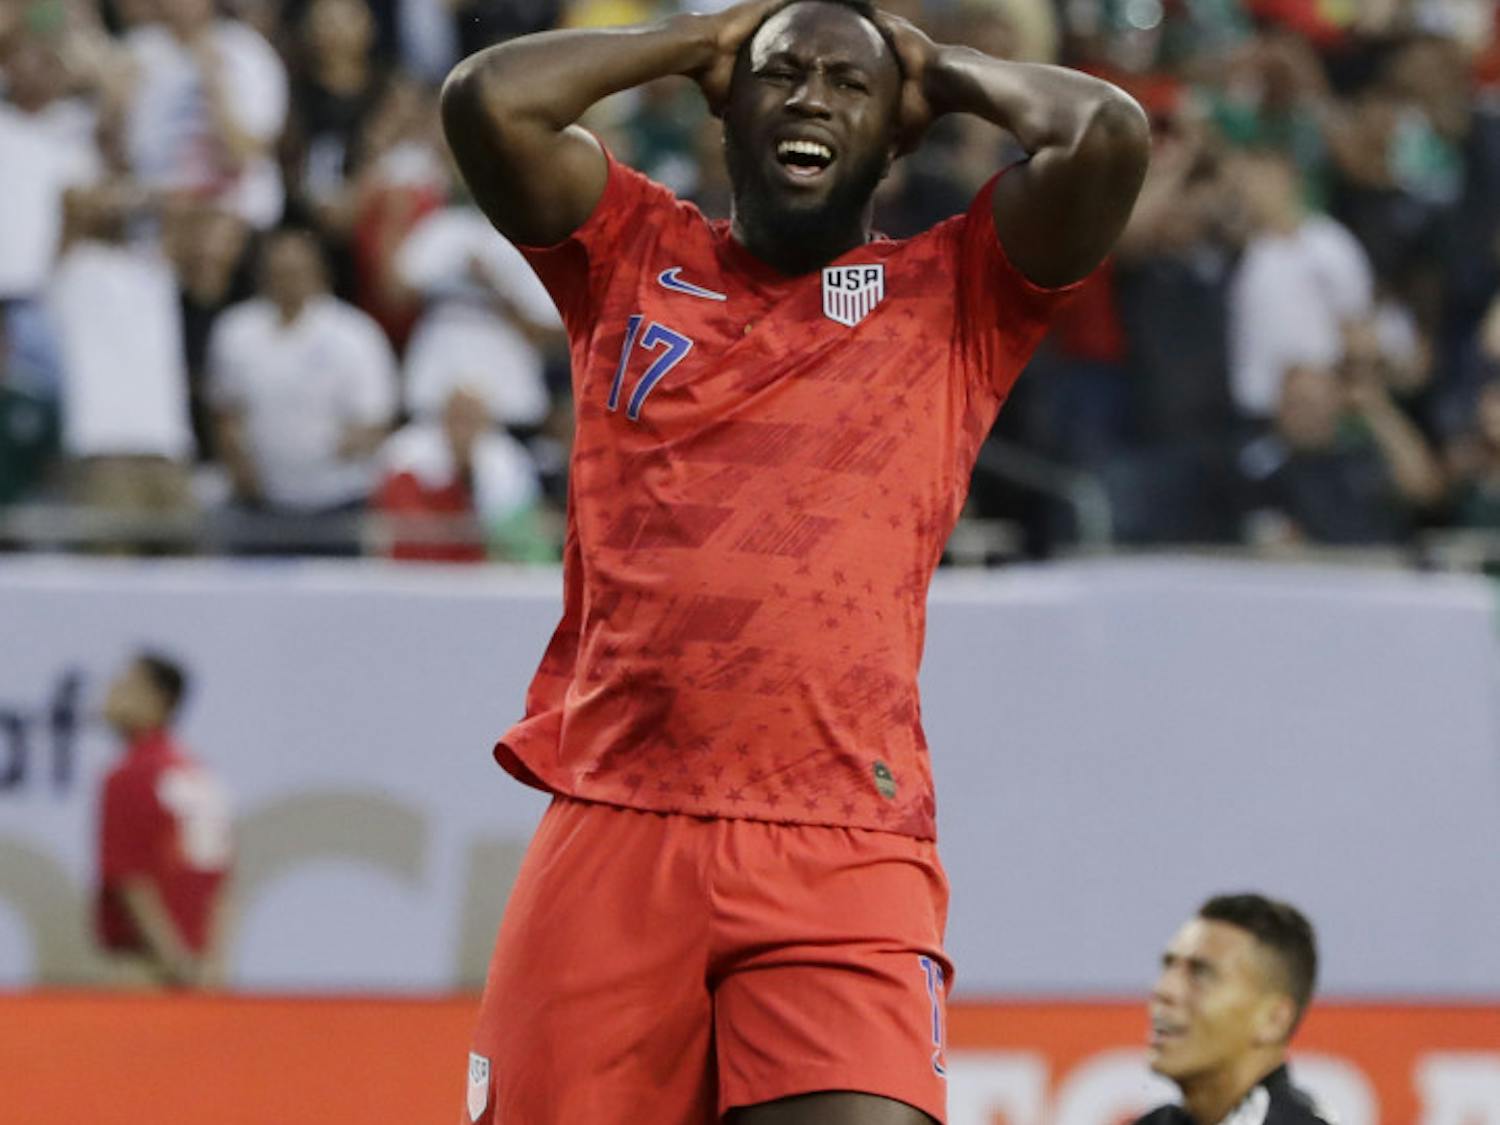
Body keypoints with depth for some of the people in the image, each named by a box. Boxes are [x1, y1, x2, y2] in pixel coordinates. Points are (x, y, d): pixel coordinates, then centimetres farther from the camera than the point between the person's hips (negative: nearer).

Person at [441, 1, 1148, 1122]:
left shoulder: (952, 295, 12)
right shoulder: (635, 255, 16)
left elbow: (1110, 136, -3)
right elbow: (488, 101, 2)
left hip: (844, 851, -2)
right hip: (613, 826, 2)